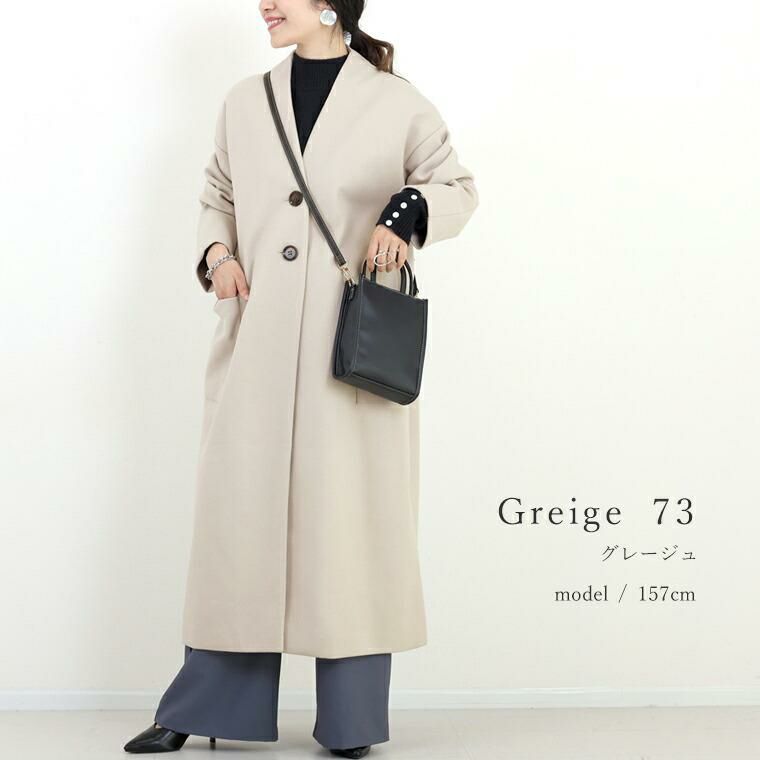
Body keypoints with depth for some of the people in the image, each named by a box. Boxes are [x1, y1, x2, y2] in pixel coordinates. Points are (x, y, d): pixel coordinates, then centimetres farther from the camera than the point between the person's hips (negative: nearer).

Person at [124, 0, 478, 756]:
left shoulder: (397, 103, 2)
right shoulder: (245, 101, 12)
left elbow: (458, 188, 10)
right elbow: (216, 197, 20)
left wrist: (407, 213, -10)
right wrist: (216, 253, 0)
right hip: (256, 345, 3)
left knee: (347, 515, 1)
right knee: (238, 507, 5)